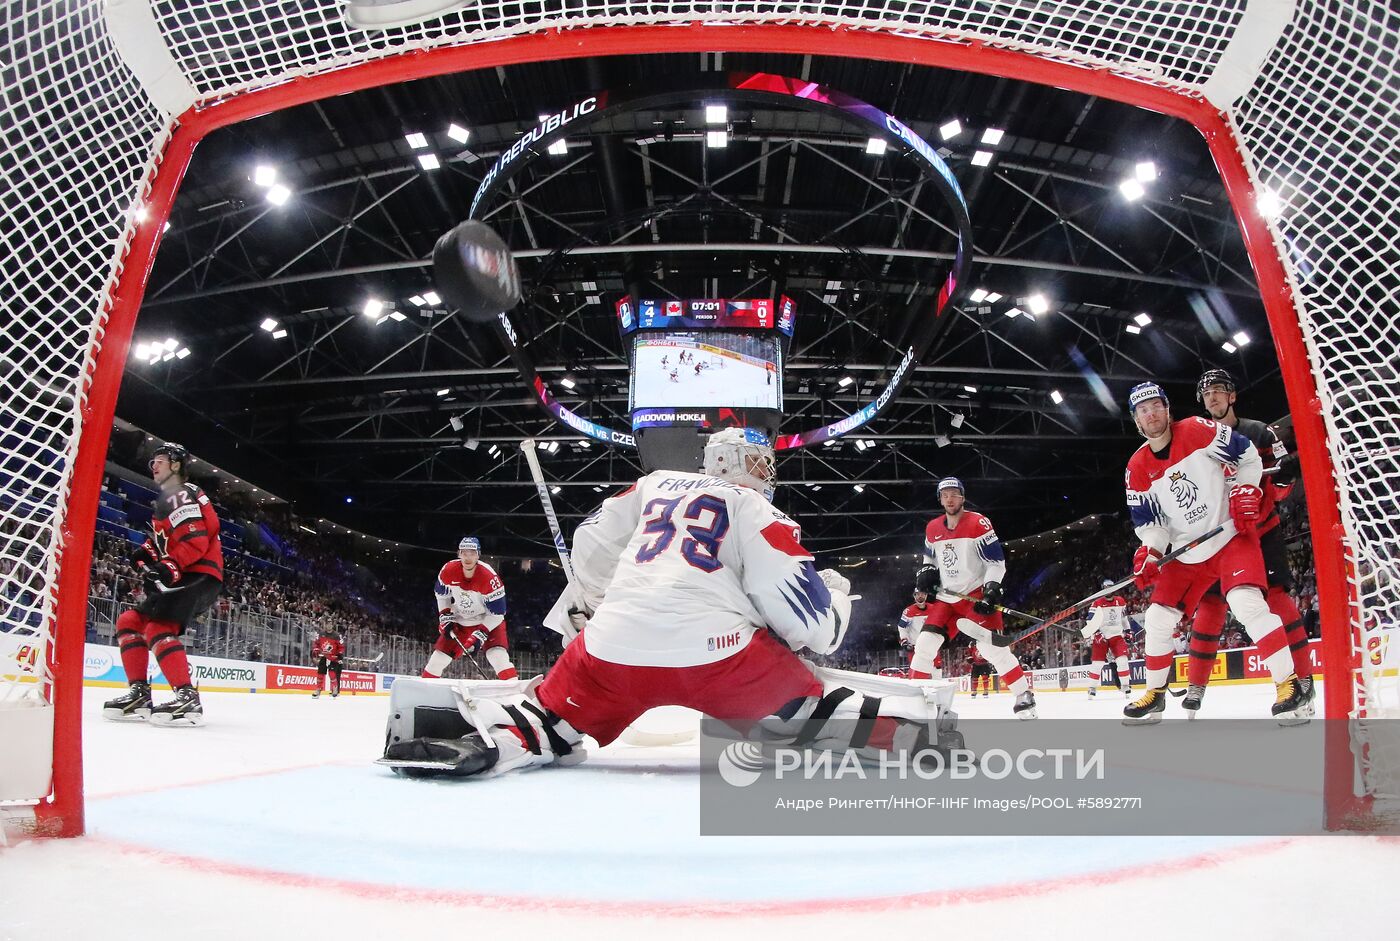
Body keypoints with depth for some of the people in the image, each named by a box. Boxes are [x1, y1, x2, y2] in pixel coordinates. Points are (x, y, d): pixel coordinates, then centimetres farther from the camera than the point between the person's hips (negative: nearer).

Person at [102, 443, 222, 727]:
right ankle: (139, 694, 9)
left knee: (158, 628, -23)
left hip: (199, 576, -11)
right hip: (181, 577, 11)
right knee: (130, 621, 12)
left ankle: (187, 698, -29)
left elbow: (195, 541, -20)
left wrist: (168, 568, -28)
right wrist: (147, 552, 5)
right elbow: (166, 541, 26)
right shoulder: (169, 498, 25)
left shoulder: (180, 494, -9)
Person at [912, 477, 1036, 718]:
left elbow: (997, 560, -12)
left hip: (977, 595, -5)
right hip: (947, 598, 5)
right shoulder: (932, 529, 6)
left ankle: (1024, 696, -5)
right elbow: (929, 556, 25)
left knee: (992, 647, -17)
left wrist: (991, 590, -21)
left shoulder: (978, 523, -12)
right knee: (925, 643, -4)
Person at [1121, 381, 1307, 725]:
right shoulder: (1137, 469, 0)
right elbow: (1147, 519, 4)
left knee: (1247, 602, -26)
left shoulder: (1198, 431, -11)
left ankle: (1288, 685, -16)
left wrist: (1245, 491, -13)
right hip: (1187, 553, 5)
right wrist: (1148, 553, -11)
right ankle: (1155, 696, 19)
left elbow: (1247, 455, -3)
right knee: (1158, 618, 3)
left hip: (1231, 535, -5)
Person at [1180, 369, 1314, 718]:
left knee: (1277, 595, -13)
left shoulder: (1258, 433, 0)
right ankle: (1196, 684, 3)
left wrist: (1281, 474, -24)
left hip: (1261, 530, -2)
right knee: (1210, 604, -2)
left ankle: (1303, 677, -5)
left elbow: (1281, 485, -2)